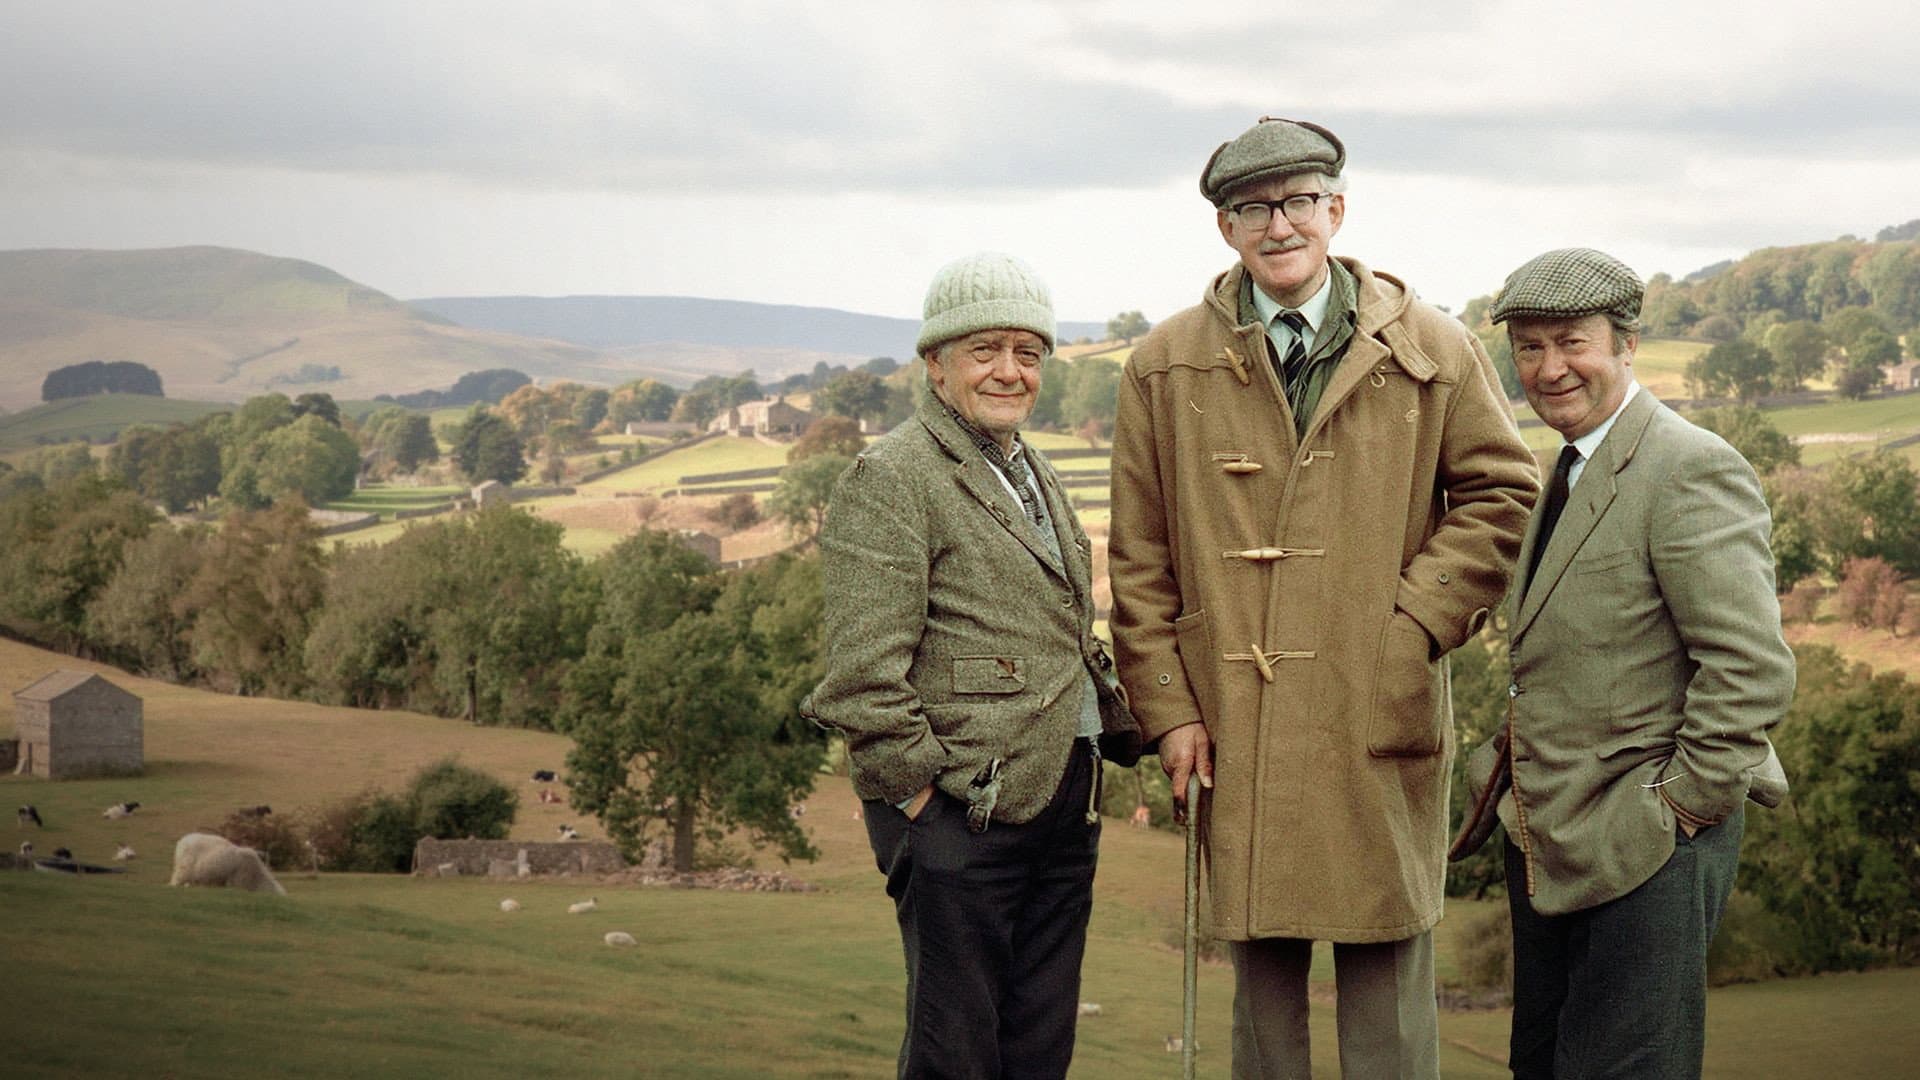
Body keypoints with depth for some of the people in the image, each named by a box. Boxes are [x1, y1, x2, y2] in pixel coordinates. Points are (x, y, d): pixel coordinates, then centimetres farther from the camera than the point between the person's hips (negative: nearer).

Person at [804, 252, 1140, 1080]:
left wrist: (1119, 730, 16)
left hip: (1063, 805, 8)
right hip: (961, 814, -8)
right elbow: (862, 672, -15)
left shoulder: (1037, 476, 19)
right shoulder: (890, 478, -9)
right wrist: (917, 788, -16)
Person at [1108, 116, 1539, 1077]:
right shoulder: (1166, 368, 6)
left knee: (1386, 956, 3)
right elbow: (1139, 557, 7)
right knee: (1262, 962, 9)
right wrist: (1166, 705, 0)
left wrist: (1412, 627, -4)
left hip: (1380, 719, -1)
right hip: (1234, 720, 1)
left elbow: (1501, 494, 7)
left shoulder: (1431, 351, 4)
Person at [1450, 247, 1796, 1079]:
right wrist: (1513, 763, 12)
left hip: (1646, 853, -9)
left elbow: (1753, 669, -23)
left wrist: (1681, 803, -18)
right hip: (1549, 845, 10)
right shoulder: (1571, 472, 13)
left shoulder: (1690, 470, -17)